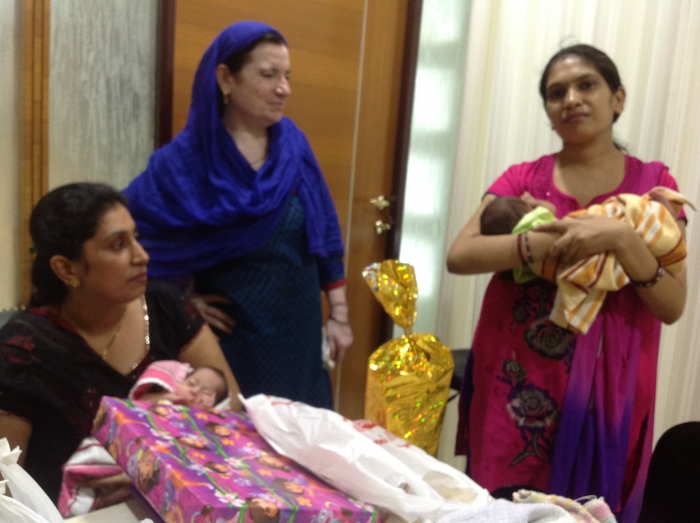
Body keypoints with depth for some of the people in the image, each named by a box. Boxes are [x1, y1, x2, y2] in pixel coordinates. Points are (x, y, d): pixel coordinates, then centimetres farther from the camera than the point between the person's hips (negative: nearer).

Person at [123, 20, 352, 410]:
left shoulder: (294, 144, -1)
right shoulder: (186, 159, -12)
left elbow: (324, 233, 3)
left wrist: (339, 315, 3)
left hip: (299, 329, 4)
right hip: (231, 333, -3)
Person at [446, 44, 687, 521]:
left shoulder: (652, 184, 1)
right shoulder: (523, 179, 2)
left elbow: (673, 307, -6)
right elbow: (459, 256, -12)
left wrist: (622, 239, -21)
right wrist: (548, 241, -22)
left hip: (600, 395, 0)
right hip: (514, 389, 1)